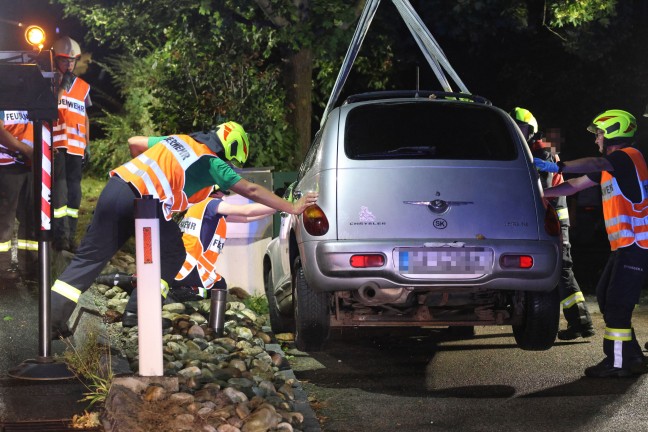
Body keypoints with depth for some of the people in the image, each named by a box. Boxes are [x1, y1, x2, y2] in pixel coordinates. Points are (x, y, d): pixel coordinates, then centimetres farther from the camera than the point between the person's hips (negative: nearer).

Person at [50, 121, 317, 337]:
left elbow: (135, 144, 30)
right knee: (172, 254, 15)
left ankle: (53, 316, 2)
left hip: (116, 186, 6)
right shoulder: (212, 163, 8)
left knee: (90, 256, 8)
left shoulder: (179, 140, 26)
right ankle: (138, 311, 11)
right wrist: (293, 208, 10)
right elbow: (251, 191, 7)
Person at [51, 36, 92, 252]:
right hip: (56, 144, -5)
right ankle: (60, 234, -18)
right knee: (59, 187, -14)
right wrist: (62, 86, -13)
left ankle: (70, 235, 11)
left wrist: (87, 145, 16)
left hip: (76, 145, 5)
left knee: (74, 190, 6)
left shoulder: (83, 86, 15)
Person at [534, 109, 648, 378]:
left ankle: (618, 363, -5)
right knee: (605, 297, 12)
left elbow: (595, 164, -30)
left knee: (617, 303, -10)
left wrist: (557, 167, -39)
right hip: (623, 245, 10)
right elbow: (575, 185, 24)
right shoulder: (610, 166, 20)